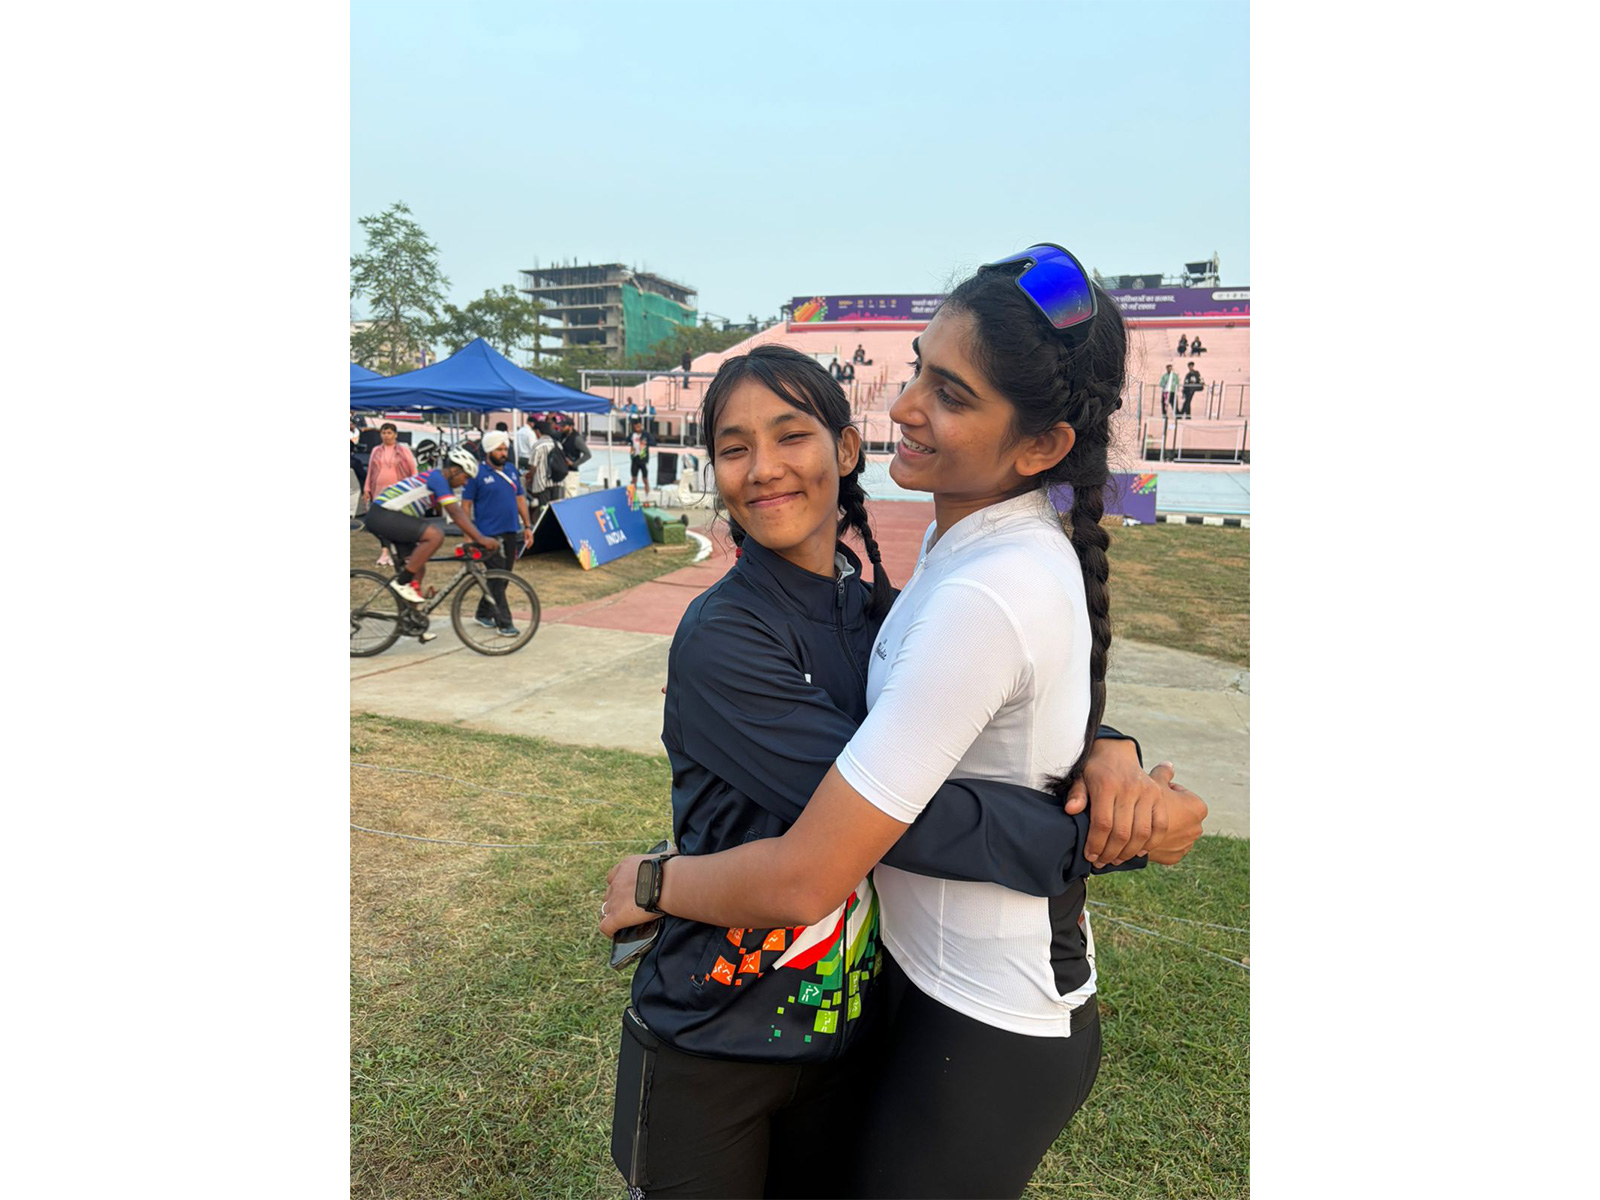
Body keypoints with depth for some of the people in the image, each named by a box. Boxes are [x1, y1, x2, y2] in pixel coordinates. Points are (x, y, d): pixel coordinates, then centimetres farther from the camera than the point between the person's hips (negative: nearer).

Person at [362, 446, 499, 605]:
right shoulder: (438, 478, -18)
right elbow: (457, 514, -25)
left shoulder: (444, 483, 13)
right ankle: (402, 582, -17)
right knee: (436, 535, -27)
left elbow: (458, 514, 13)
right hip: (383, 515, -11)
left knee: (418, 568, 10)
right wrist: (481, 539, -29)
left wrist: (472, 539, 4)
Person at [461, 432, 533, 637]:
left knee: (503, 576, 13)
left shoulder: (511, 470, 11)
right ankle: (504, 622, 2)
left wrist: (527, 526, 11)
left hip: (510, 532, 7)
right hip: (488, 534, -6)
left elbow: (520, 498, 16)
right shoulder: (477, 473, -7)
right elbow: (466, 504, -6)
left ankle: (483, 613, 29)